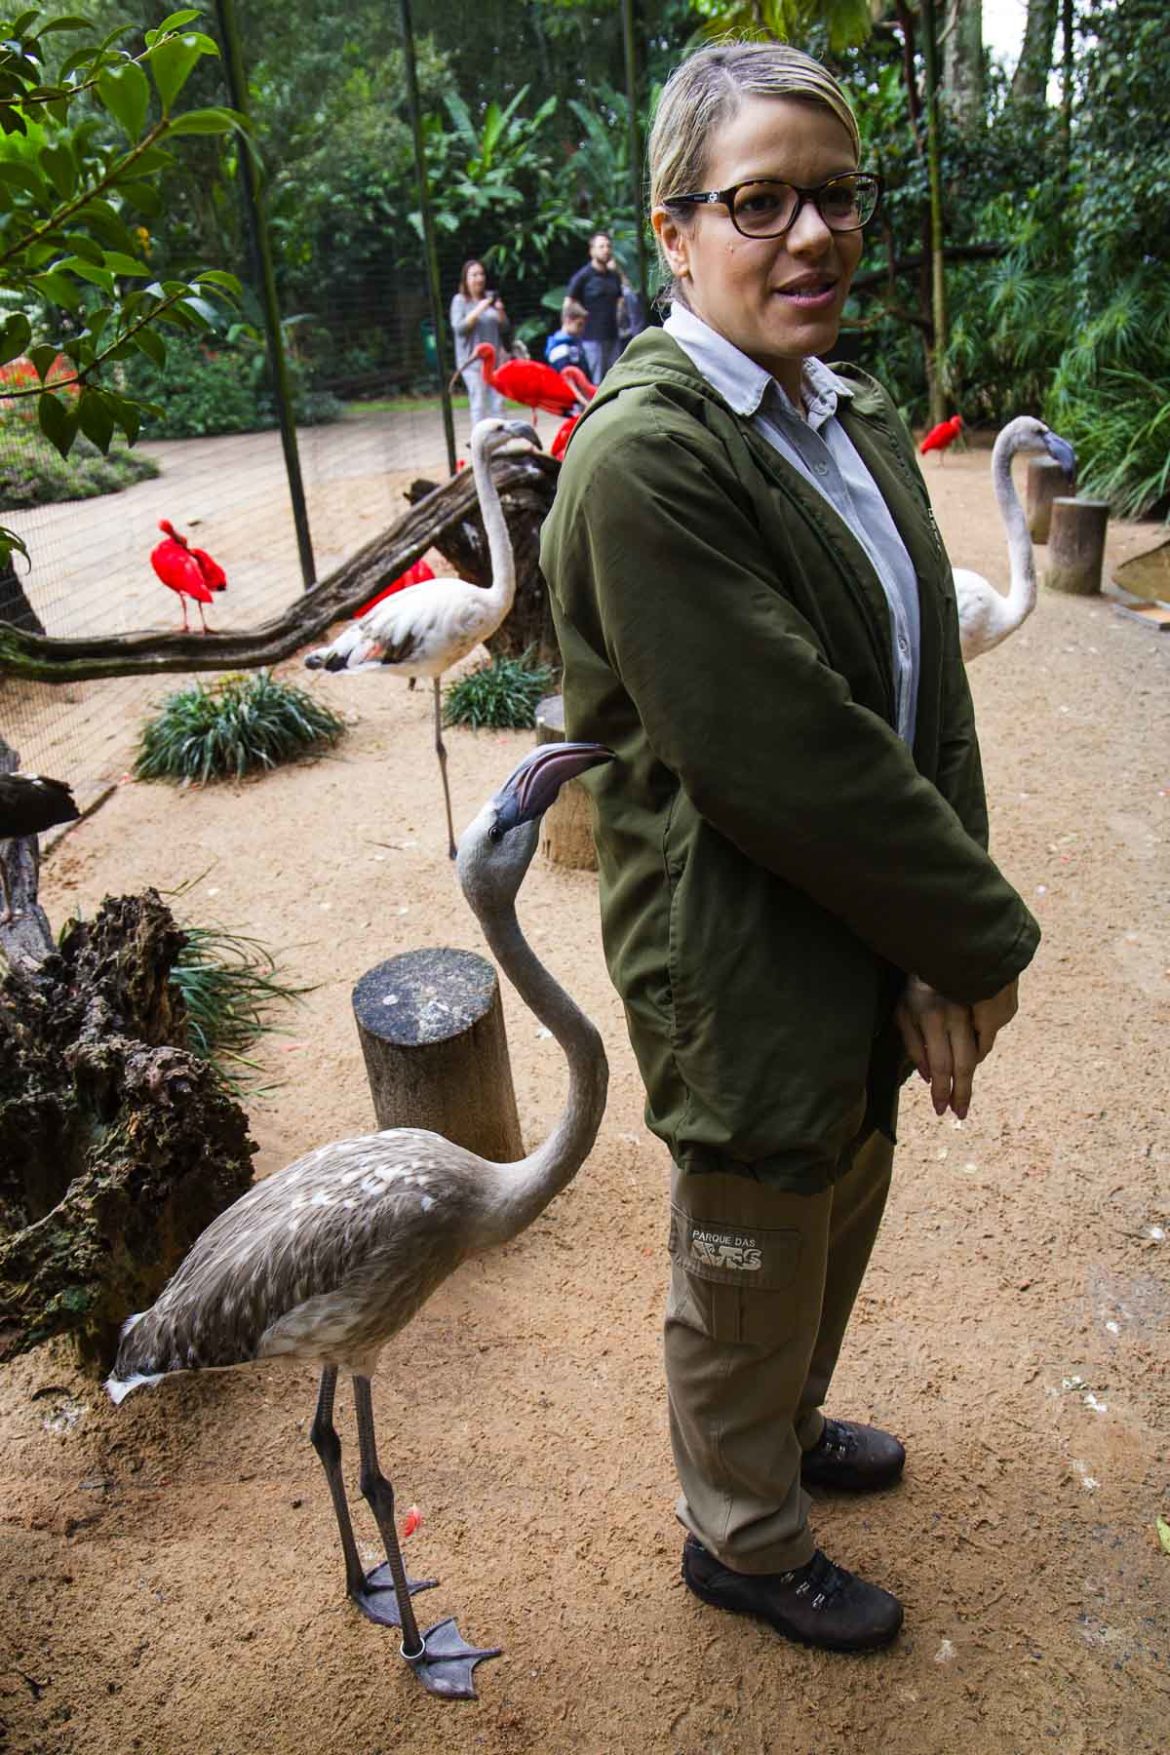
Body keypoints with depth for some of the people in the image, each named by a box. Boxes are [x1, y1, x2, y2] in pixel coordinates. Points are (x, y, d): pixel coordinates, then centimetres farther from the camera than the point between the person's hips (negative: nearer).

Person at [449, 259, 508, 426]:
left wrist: (500, 311, -8)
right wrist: (479, 310, -18)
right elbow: (459, 327, -12)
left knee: (498, 402, 2)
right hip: (473, 360, -4)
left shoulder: (491, 297, 10)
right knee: (479, 403, -10)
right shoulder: (460, 300, 0)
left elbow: (504, 328, 12)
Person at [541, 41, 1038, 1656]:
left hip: (875, 953, 8)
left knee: (834, 1235, 28)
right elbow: (786, 764, -26)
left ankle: (786, 1426, 59)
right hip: (747, 980, -8)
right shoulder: (645, 457, -22)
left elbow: (933, 695, 0)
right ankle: (742, 1537, 47)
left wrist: (936, 956, -8)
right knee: (749, 1276, 17)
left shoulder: (858, 417, 5)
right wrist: (983, 935, -13)